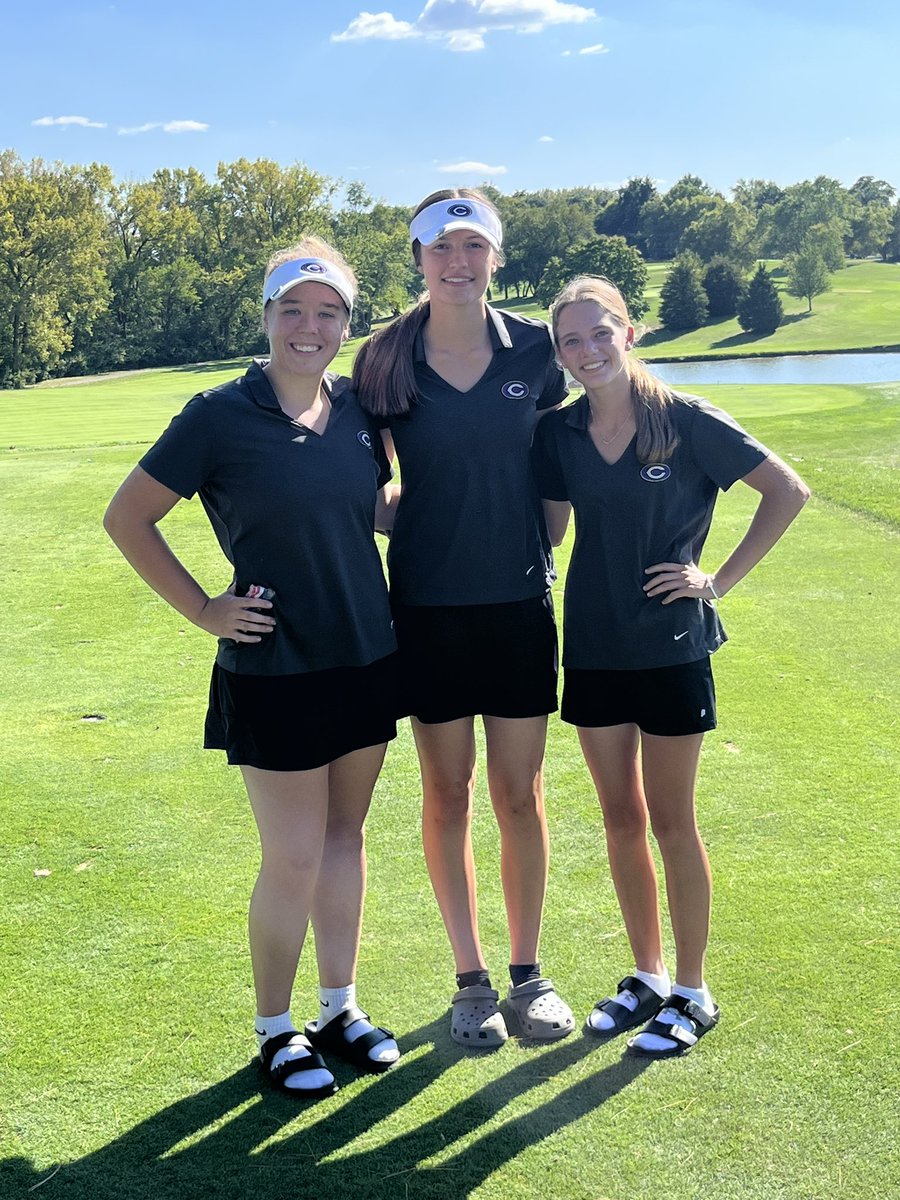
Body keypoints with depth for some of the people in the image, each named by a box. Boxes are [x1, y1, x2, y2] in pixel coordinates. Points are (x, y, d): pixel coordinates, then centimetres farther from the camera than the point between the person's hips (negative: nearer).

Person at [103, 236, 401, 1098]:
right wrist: (204, 610, -8)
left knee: (345, 838, 15)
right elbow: (127, 518, -6)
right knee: (293, 859, 1)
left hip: (365, 662, 5)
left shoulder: (358, 410, 3)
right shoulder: (219, 417, -11)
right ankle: (275, 1031, 21)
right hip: (274, 672, -5)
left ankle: (340, 1009, 30)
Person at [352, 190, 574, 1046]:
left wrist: (545, 552, 6)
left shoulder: (533, 348, -1)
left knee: (520, 792, 7)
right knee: (448, 795, 8)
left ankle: (528, 974, 23)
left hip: (519, 599, 1)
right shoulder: (386, 360, -3)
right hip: (428, 605, 0)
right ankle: (471, 979, 23)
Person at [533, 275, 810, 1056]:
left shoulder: (688, 421, -11)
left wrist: (720, 580, -9)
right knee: (621, 819, 12)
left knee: (671, 822, 4)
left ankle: (692, 993, 19)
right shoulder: (560, 435, 1)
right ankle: (647, 976, 29)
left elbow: (788, 491, -7)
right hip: (594, 648, 4)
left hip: (672, 648, -4)